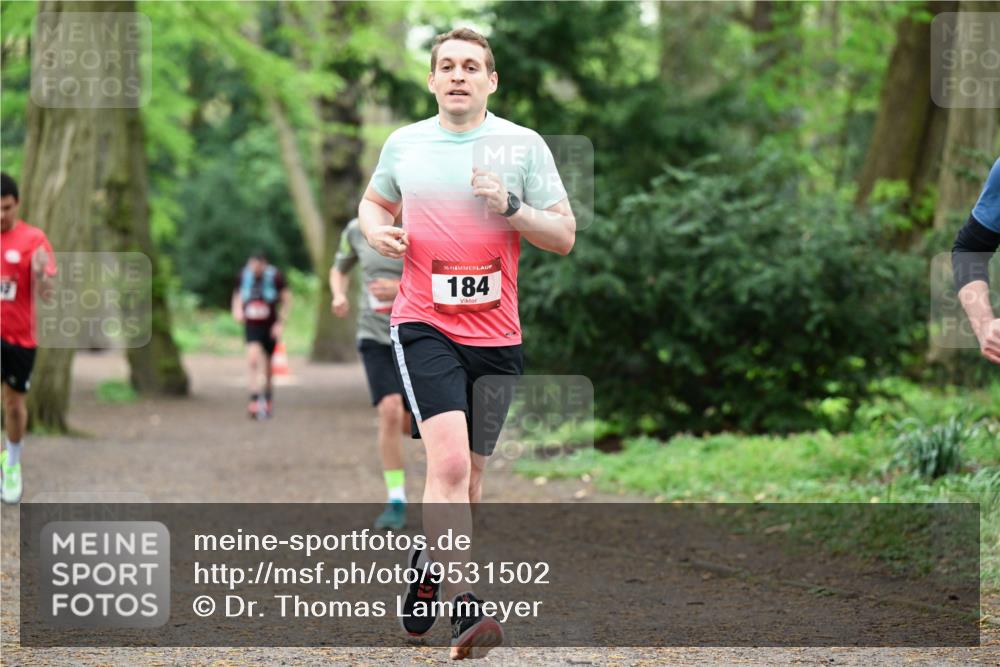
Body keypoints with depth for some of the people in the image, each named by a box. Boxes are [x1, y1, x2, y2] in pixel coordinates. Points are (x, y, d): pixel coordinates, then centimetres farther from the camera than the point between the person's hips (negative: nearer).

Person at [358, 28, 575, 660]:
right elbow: (374, 201, 26)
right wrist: (378, 230, 3)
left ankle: (428, 569, 36)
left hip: (497, 335, 2)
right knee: (450, 460, -21)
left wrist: (510, 207, -15)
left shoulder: (524, 145, 2)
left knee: (468, 476, 11)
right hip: (424, 326, -1)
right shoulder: (404, 144, 7)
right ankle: (462, 607, -22)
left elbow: (564, 235, 1)